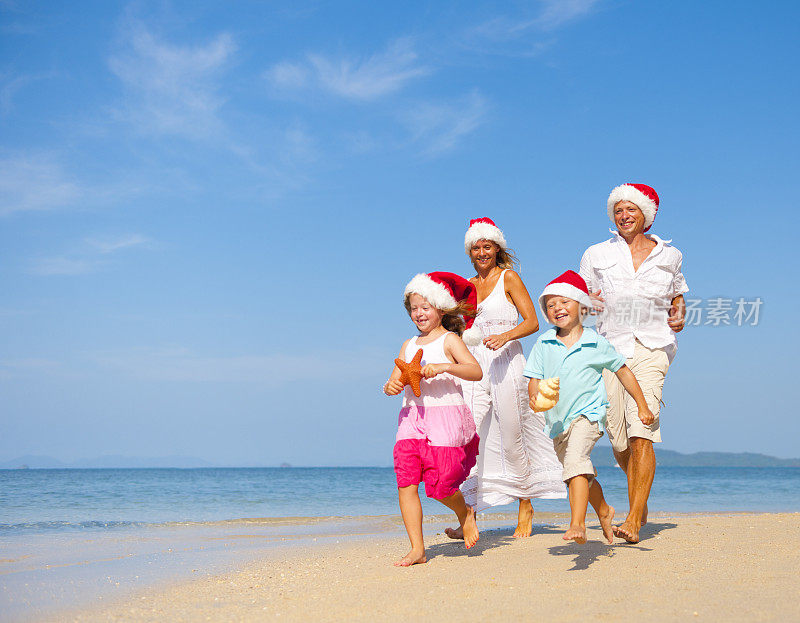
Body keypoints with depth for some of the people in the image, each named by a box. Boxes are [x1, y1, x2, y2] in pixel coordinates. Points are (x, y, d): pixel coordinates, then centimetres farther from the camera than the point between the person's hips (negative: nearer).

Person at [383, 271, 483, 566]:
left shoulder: (449, 340, 0)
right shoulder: (409, 345, 18)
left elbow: (476, 371, -13)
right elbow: (395, 379, 15)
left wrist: (443, 367, -27)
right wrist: (390, 386, -8)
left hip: (445, 415, -5)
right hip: (412, 417, 5)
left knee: (438, 484, -9)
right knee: (405, 482, -7)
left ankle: (465, 513, 25)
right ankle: (417, 548, 0)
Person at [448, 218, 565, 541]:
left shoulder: (509, 278, 2)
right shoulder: (467, 286, 17)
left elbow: (532, 322, -5)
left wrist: (505, 336, -21)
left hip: (506, 363, -4)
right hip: (475, 367, 4)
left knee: (512, 438, 1)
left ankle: (526, 506, 18)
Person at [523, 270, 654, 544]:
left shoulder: (596, 344, -4)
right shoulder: (543, 344, 1)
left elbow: (623, 371, 7)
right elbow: (534, 378, 1)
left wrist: (642, 406, 9)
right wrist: (535, 397, -22)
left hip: (588, 412, -5)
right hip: (557, 419, 5)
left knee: (575, 460, -30)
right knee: (583, 476, 19)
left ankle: (577, 523, -36)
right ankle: (604, 512, 46)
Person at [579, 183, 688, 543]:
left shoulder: (669, 256, 12)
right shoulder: (597, 255, 10)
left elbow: (677, 297, 25)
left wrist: (679, 316, 4)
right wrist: (587, 302, -9)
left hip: (652, 347, -2)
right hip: (610, 348, 2)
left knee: (641, 431, -17)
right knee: (618, 437, 3)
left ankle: (634, 520, -18)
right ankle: (639, 503, 28)